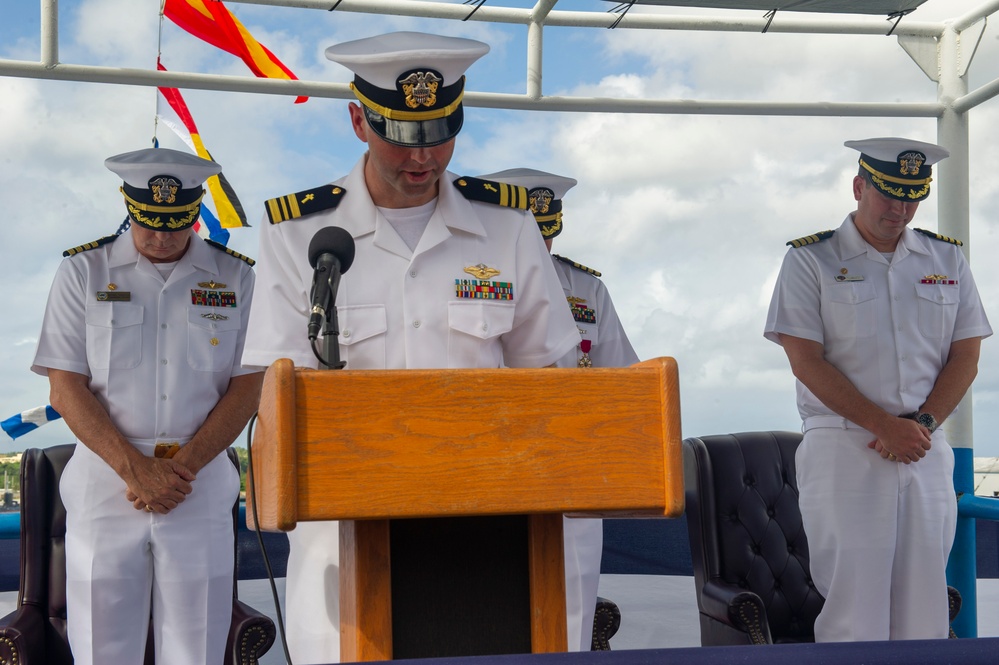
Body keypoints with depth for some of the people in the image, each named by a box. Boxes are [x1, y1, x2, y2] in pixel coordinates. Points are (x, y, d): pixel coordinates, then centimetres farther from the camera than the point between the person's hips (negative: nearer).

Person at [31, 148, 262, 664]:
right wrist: (138, 469, -13)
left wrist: (182, 467, -10)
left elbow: (247, 389, 3)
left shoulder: (234, 276, 7)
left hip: (201, 484, 1)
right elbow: (65, 390, -1)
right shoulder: (83, 271, 4)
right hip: (105, 481, 0)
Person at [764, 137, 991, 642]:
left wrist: (921, 423, -6)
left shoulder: (947, 258, 14)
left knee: (925, 616, 3)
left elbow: (966, 356, 10)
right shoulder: (810, 260, 2)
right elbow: (806, 362, -6)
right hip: (843, 450, -4)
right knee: (853, 615, -7)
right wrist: (883, 425, -13)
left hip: (927, 453, 4)